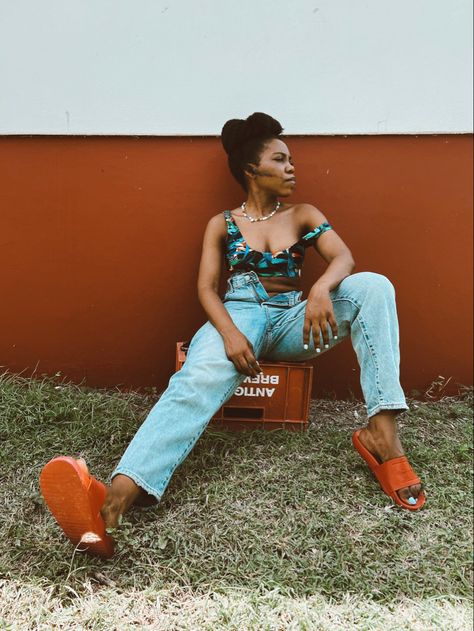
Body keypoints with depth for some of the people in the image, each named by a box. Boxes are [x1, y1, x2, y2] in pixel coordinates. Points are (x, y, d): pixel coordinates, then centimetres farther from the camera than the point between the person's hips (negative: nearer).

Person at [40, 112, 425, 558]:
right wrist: (230, 332, -22)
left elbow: (343, 258, -1)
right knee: (199, 379, -36)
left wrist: (321, 289, -27)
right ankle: (119, 493, -55)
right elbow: (206, 287, 0)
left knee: (373, 287, -22)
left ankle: (382, 431, -32)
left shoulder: (304, 215, 16)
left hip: (292, 319, 3)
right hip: (238, 315, -2)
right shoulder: (222, 224, 12)